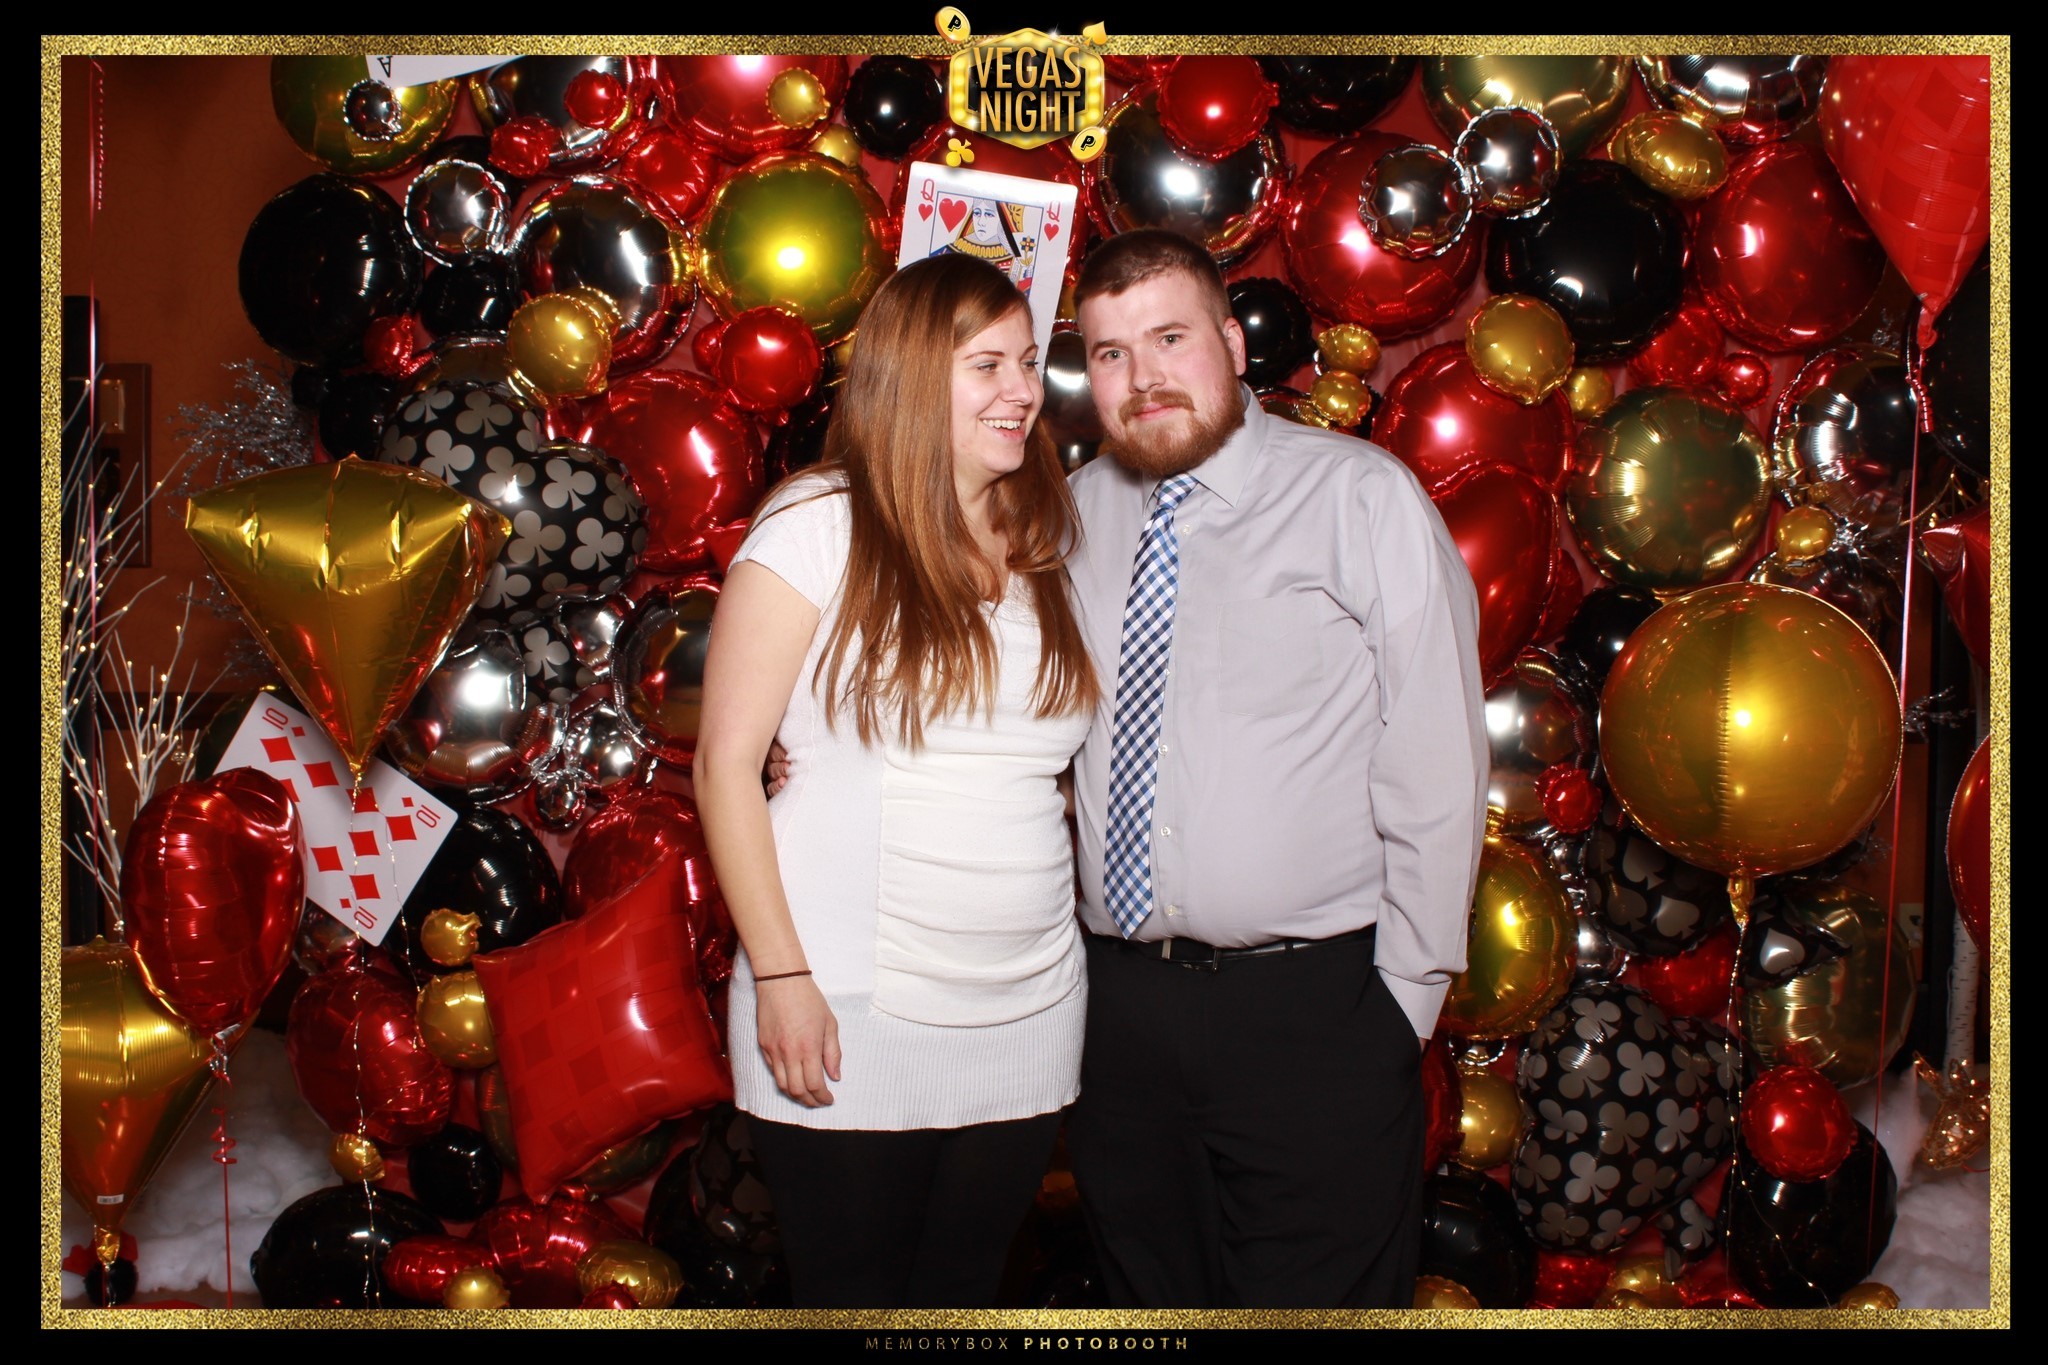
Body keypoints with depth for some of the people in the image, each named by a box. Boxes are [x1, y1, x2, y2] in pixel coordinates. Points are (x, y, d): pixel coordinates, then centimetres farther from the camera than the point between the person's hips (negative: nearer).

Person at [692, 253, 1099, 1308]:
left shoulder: (1044, 547, 9)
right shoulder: (820, 527, -7)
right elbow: (727, 758, -8)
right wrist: (779, 973, -12)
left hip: (1027, 1022, 5)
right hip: (850, 1023, -4)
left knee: (962, 1292, 15)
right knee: (849, 1294, 10)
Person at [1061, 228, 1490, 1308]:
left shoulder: (1361, 499, -6)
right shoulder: (1074, 515, 7)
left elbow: (1436, 769, -7)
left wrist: (1405, 992, -7)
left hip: (1311, 1014, -4)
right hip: (1117, 1003, 4)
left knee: (1317, 1299, 6)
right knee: (1146, 1295, 17)